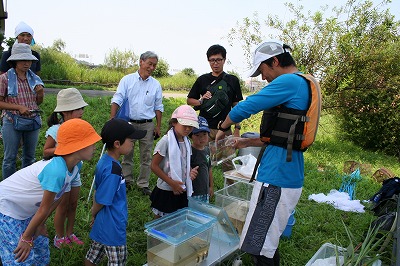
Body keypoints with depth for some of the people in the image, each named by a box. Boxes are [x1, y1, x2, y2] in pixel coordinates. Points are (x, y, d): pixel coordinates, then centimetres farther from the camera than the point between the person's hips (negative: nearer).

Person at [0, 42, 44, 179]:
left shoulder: (34, 78, 5)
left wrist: (40, 94, -7)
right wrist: (19, 107, -19)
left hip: (33, 122, 4)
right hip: (12, 122, -4)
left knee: (29, 156, 15)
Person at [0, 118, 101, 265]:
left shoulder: (76, 166, -12)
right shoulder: (56, 171, -37)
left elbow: (58, 198, -1)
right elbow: (44, 209, -24)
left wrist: (40, 224, 2)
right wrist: (26, 238, -12)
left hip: (26, 209, 8)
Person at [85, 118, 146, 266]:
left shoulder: (104, 160, -1)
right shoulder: (113, 170, -30)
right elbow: (101, 201, -22)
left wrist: (94, 214, 15)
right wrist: (94, 214, -2)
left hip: (101, 225, 9)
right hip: (113, 228, -9)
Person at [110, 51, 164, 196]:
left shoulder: (156, 84, 5)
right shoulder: (127, 80, 0)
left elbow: (158, 107, 9)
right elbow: (117, 100, -5)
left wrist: (158, 126, 5)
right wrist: (112, 120, -16)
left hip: (147, 125, 1)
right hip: (128, 123, -1)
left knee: (146, 156, 6)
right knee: (127, 154, 10)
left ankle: (143, 184, 19)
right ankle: (126, 181, 26)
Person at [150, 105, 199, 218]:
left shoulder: (187, 142, 3)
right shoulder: (166, 141, -17)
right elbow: (154, 166, -16)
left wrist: (190, 172, -6)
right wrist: (171, 183, -19)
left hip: (181, 190, 6)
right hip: (166, 191, -6)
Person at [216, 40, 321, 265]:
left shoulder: (289, 81, -13)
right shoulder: (304, 85, 17)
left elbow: (244, 108, -16)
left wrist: (223, 128, 3)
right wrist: (247, 142, 18)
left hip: (276, 179, -10)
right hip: (291, 177, 10)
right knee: (269, 244, 23)